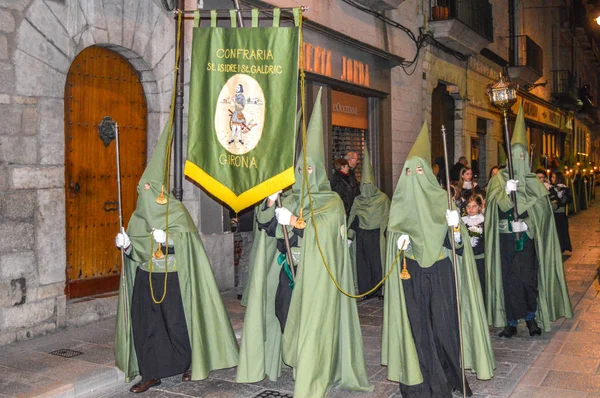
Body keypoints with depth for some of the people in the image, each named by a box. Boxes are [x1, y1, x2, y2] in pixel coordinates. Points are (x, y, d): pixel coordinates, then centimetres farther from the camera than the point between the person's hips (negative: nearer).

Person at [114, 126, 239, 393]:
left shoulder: (177, 211, -5)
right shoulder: (138, 216, 10)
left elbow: (189, 241, -13)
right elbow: (136, 251, 12)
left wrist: (168, 239, -28)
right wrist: (126, 244, -9)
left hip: (172, 277, -5)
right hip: (145, 278, 5)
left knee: (177, 322, 0)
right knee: (144, 323, 0)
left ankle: (190, 364, 22)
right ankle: (151, 374, 10)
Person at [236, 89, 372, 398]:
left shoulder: (331, 202, -2)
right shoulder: (290, 200, 14)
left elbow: (327, 230, -18)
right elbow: (266, 226, 6)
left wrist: (297, 222, -24)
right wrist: (270, 204, -12)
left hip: (316, 270, -5)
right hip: (289, 266, 6)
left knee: (312, 317, -6)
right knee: (282, 309, 2)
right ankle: (295, 358, 21)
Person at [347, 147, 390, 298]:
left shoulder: (382, 198, -1)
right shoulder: (358, 200, 8)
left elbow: (387, 217, -1)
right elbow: (353, 219, 9)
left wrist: (386, 235, -7)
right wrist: (350, 237, 2)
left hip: (377, 235, -3)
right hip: (361, 235, 3)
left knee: (377, 261, -2)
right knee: (362, 263, 3)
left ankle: (380, 290, 6)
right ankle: (365, 290, 11)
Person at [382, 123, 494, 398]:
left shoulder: (442, 199, 1)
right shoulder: (399, 204, 6)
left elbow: (457, 243, -3)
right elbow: (392, 234, 10)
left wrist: (455, 227, -23)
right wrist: (399, 241, -11)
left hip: (440, 272, -1)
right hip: (411, 274, 1)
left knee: (442, 322, 0)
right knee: (416, 323, 0)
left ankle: (446, 375, 16)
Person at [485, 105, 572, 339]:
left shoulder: (533, 181, 10)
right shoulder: (499, 179, 6)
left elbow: (543, 207, 1)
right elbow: (495, 203, -8)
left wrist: (527, 221, -13)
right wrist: (506, 191, -26)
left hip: (527, 236, 0)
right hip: (506, 237, 0)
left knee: (527, 276, -5)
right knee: (509, 277, -1)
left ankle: (531, 316, 15)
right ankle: (511, 322, 7)